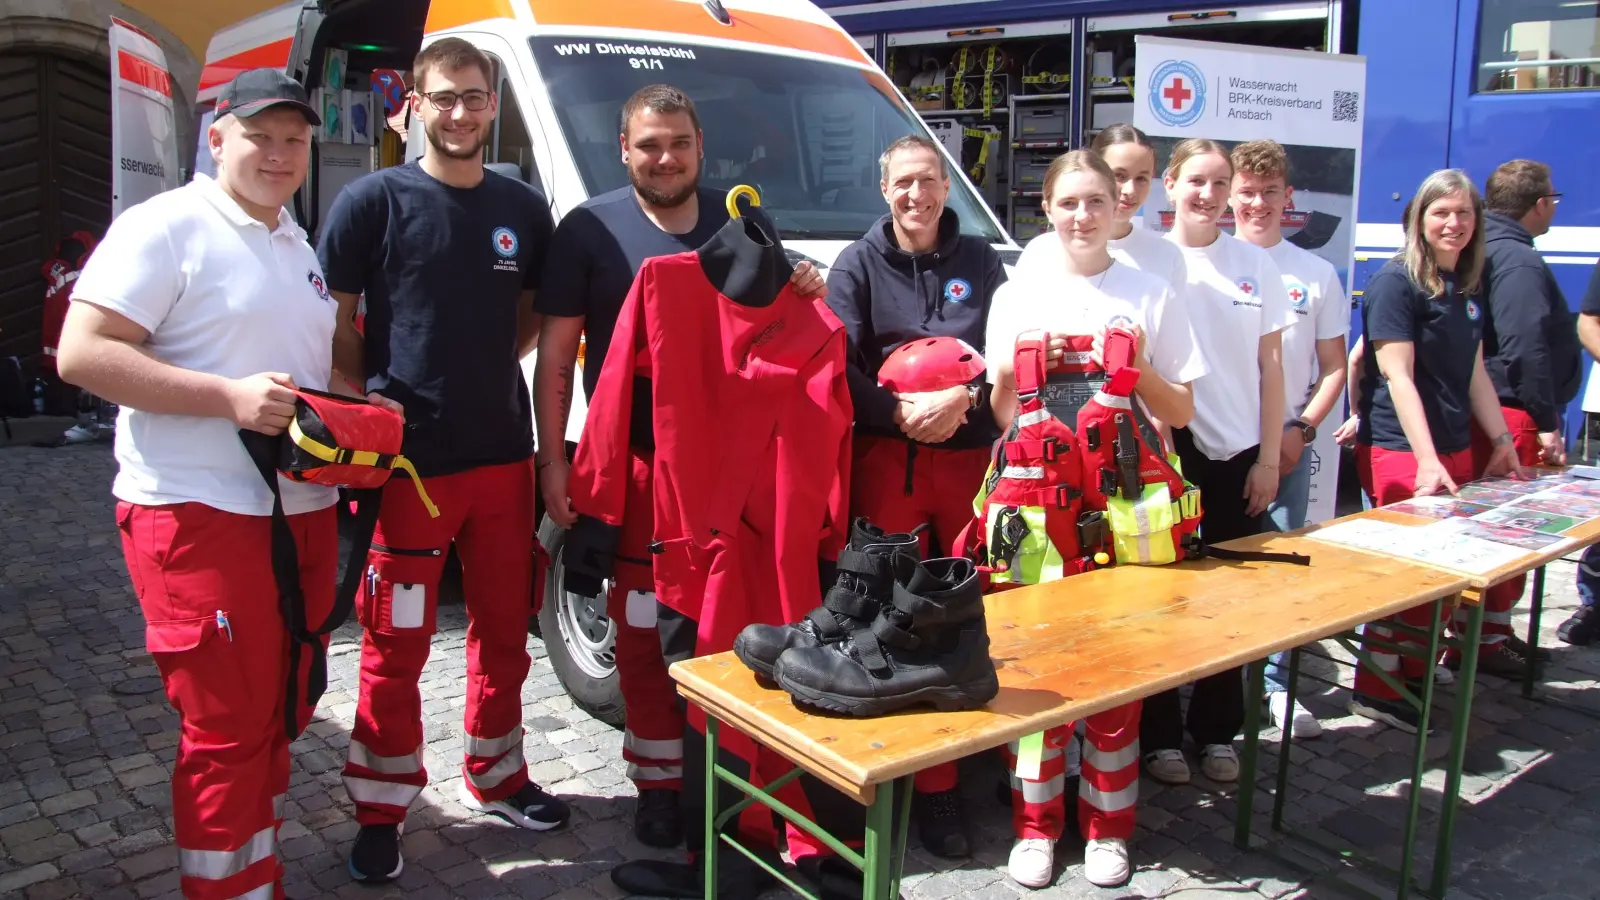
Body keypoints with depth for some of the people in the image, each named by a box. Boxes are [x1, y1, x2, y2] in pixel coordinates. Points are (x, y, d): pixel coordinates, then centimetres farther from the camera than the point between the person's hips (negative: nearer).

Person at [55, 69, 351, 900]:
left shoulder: (298, 246, 18)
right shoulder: (167, 226, -7)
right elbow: (81, 354, -15)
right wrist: (230, 396, -22)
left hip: (302, 510, 8)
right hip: (200, 516, -8)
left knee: (282, 714, 15)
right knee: (228, 729, -3)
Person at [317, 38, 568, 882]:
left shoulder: (523, 209, 8)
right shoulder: (373, 200, -4)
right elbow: (334, 322, -2)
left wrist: (486, 365, 3)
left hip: (503, 456, 4)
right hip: (406, 460, -4)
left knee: (505, 629, 15)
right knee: (397, 646, 5)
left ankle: (494, 774, 34)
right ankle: (381, 810, 21)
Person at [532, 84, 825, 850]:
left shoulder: (742, 223, 10)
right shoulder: (590, 229, 0)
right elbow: (554, 355, -1)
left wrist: (805, 292, -5)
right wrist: (552, 460, -8)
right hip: (634, 462, -2)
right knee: (643, 628, 6)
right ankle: (660, 778, 21)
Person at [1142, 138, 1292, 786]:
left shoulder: (1255, 265, 6)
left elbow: (1270, 367, 7)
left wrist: (1268, 458, 2)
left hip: (1238, 454, 3)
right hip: (1167, 454, -3)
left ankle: (1218, 731, 23)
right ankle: (1160, 734, 16)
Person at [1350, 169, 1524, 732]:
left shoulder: (1466, 288, 14)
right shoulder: (1396, 282, -9)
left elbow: (1474, 374, 20)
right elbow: (1398, 376, -16)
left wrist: (1502, 441, 18)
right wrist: (1426, 459, -22)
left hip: (1454, 450, 8)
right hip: (1400, 451, -8)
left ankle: (1415, 672, 25)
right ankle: (1375, 691, 8)